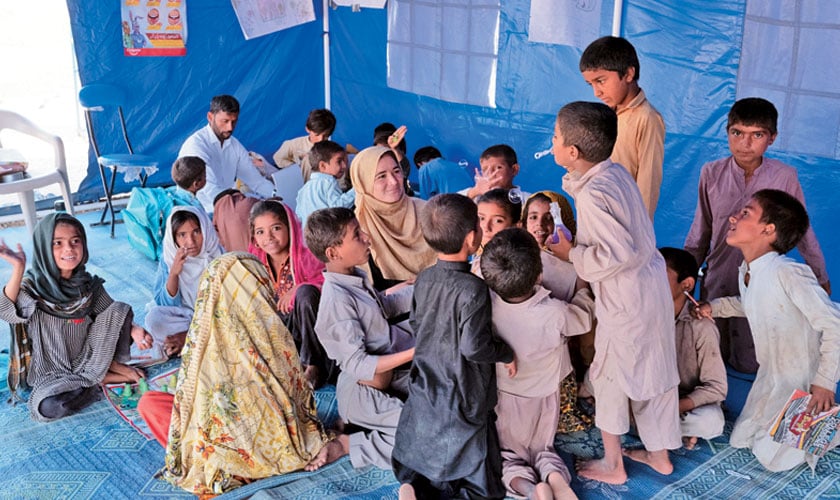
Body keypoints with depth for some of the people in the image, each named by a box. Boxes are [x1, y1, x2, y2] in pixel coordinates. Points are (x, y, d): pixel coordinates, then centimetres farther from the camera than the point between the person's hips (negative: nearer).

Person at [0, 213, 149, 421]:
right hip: (53, 372, -2)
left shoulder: (89, 285, -5)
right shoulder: (33, 287, -16)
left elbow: (113, 316, 1)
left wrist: (133, 330, -21)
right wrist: (18, 268, -49)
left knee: (119, 309, -15)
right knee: (47, 408, -32)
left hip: (87, 359, 2)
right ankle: (101, 378, -9)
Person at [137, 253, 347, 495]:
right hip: (272, 445, 4)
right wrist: (314, 444, 11)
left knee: (149, 402, 10)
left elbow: (187, 396, -9)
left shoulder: (201, 337, -19)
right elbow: (298, 396, -4)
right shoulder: (274, 334, -14)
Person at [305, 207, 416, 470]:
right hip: (363, 391, -9)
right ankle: (347, 446, -5)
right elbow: (358, 365, -27)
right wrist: (415, 352, -30)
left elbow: (385, 305, 24)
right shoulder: (338, 299, -25)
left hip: (387, 377, 9)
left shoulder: (355, 277, 3)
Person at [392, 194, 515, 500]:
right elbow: (475, 347, -25)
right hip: (461, 403, -6)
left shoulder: (423, 279, -1)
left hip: (424, 395, 6)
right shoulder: (473, 289, -23)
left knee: (416, 469, 23)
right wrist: (507, 354, -7)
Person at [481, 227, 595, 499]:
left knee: (505, 455, 20)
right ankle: (554, 475, -11)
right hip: (541, 399, 0)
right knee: (542, 449, 24)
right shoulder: (554, 313, -31)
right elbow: (583, 317, -9)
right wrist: (584, 283, 5)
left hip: (501, 398, 1)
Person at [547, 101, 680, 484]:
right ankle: (660, 454, 37)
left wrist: (572, 254, -14)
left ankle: (612, 465, 25)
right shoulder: (615, 172, 2)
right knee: (652, 370, 20)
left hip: (625, 299, -9)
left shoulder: (593, 194, -24)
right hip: (650, 285, 9)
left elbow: (617, 253, -28)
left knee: (609, 375, 9)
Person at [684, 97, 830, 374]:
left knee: (747, 365, 9)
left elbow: (802, 230, 0)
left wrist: (820, 277, 11)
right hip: (717, 281, 2)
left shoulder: (784, 177, -14)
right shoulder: (711, 173, -10)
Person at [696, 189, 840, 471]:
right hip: (770, 376, 8)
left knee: (773, 457, -1)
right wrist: (716, 307, 4)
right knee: (740, 441, 17)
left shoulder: (790, 274, -31)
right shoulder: (746, 271, -4)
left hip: (802, 384, -8)